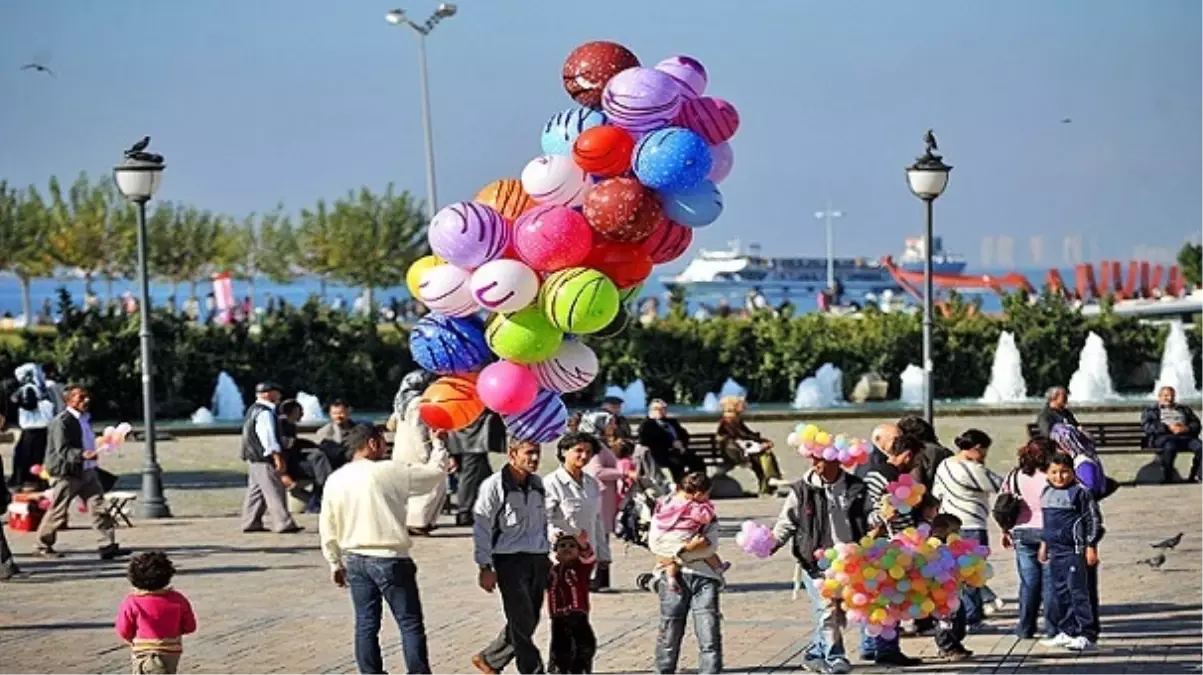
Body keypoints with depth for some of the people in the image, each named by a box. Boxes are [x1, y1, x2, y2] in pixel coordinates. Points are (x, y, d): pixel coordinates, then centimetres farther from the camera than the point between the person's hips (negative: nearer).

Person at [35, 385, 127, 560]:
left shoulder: (85, 419, 11)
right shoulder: (61, 422, -17)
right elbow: (62, 450, -24)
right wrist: (82, 455, -37)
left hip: (87, 472, 7)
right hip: (66, 474, -7)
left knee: (98, 506, -3)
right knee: (57, 512, 4)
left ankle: (108, 545, -5)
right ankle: (43, 546, 20)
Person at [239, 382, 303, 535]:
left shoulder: (254, 410, 16)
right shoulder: (265, 413, -17)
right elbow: (269, 439, -22)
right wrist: (278, 459, -21)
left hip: (253, 458, 10)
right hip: (264, 459, -10)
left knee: (256, 490, 14)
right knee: (274, 491, -9)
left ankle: (250, 523, 17)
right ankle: (283, 524, -10)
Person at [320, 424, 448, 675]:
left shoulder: (335, 480, 3)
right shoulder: (392, 472, -11)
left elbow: (327, 528, 7)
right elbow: (435, 472, 0)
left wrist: (335, 564, 17)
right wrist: (439, 447, 19)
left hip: (355, 560, 5)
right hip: (389, 560, -5)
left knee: (366, 625, 11)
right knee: (410, 624, 2)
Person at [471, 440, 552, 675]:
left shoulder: (538, 484, 12)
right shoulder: (494, 485, -8)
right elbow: (481, 527, -8)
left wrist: (549, 558, 19)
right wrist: (485, 567, -12)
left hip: (537, 558, 7)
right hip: (510, 559, -7)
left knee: (530, 621, 9)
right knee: (522, 621, -8)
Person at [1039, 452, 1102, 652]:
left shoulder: (1080, 493, -9)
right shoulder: (1046, 493, 13)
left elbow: (1094, 520, -8)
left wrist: (1091, 547, -10)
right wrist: (1044, 545, 24)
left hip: (1074, 550, -8)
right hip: (1055, 550, 8)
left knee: (1077, 592, -9)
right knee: (1058, 592, 11)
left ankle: (1086, 635, -7)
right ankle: (1066, 632, 19)